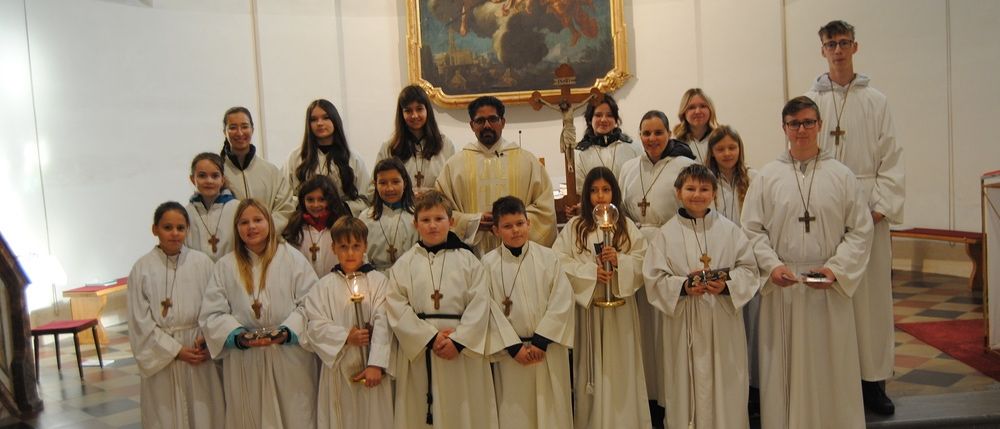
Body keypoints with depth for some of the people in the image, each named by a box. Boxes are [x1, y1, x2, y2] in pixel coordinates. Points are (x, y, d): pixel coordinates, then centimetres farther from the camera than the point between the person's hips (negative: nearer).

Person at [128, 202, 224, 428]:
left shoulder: (202, 262, -3)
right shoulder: (142, 268, -5)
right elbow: (141, 321, -4)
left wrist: (205, 337, -14)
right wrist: (176, 350, -9)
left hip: (199, 352, 1)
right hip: (161, 356, 0)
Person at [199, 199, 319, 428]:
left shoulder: (292, 258, 2)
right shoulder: (225, 266, 6)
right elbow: (212, 314, 2)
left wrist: (287, 332, -17)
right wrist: (238, 336, -14)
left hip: (290, 362, -1)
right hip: (244, 364, 1)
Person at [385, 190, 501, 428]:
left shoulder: (467, 260, 3)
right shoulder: (404, 264, 4)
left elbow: (479, 305, -4)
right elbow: (397, 308, -4)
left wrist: (458, 340, -13)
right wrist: (430, 337, -12)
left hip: (463, 350, 0)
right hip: (418, 350, 1)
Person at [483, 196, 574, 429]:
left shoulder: (548, 257, -2)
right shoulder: (488, 263, -3)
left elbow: (562, 300, -5)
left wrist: (541, 341, -10)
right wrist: (514, 347, -10)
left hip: (548, 348, 1)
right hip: (511, 351, 0)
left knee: (552, 410, 7)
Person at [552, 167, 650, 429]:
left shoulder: (627, 226, 4)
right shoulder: (574, 227, 1)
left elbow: (642, 263, 0)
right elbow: (559, 262, -7)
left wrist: (619, 260, -17)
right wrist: (590, 271, -17)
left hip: (620, 305, 1)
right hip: (588, 304, 0)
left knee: (620, 366, 5)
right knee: (593, 365, 5)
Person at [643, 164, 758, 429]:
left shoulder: (729, 230, 2)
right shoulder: (666, 233, -1)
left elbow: (748, 268, 3)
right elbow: (654, 278, -3)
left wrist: (727, 285, -15)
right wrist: (684, 287, -18)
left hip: (723, 321, 1)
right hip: (684, 322, -1)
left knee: (725, 385, 8)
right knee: (686, 384, 6)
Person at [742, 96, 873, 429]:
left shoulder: (841, 175, 4)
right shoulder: (767, 176, 3)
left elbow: (860, 229, 2)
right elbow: (752, 229, 2)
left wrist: (836, 268, -10)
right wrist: (772, 265, -12)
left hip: (829, 287, 0)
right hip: (781, 286, 0)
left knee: (830, 369, 7)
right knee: (783, 368, 6)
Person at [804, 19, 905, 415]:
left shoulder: (876, 101, 8)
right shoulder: (809, 101, 6)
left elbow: (890, 159, 4)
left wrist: (882, 207, -6)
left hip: (868, 212, 1)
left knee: (871, 293, 3)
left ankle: (873, 379, 14)